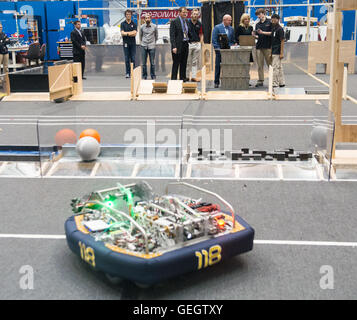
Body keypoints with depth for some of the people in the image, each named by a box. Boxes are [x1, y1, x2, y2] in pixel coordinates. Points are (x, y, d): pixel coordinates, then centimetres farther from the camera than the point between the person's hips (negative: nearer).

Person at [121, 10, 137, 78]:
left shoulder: (134, 24, 8)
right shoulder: (123, 24, 6)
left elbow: (135, 34, -4)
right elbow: (122, 33, -6)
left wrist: (126, 33, -8)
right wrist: (131, 33, -9)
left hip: (133, 43, 1)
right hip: (126, 43, 0)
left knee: (133, 58, -2)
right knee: (127, 59, -1)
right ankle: (127, 73, 3)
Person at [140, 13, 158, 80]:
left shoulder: (154, 26, 2)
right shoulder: (142, 27, 3)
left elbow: (156, 36, 15)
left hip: (151, 46, -1)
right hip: (144, 46, 1)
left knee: (152, 63, 0)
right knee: (144, 62, 2)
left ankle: (153, 76, 10)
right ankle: (144, 76, 11)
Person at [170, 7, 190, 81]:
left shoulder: (186, 21, 14)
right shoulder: (174, 22, -7)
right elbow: (172, 35, -12)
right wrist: (174, 47, -19)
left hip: (185, 44, 7)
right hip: (178, 45, -7)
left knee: (184, 63, 10)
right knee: (176, 63, -3)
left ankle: (183, 78, 17)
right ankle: (173, 79, 1)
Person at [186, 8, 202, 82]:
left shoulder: (199, 24, 9)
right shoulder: (187, 22, -1)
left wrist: (200, 42, 5)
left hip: (197, 44, 3)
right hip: (189, 43, -3)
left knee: (195, 62, 5)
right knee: (188, 62, 0)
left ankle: (194, 76, 8)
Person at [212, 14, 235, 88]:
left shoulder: (231, 29, 13)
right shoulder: (217, 27, -1)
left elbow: (232, 40, 16)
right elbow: (214, 40, -5)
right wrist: (217, 48, -12)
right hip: (219, 50, -4)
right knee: (218, 66, -1)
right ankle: (216, 82, 5)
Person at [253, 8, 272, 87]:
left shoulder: (269, 22, 1)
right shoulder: (257, 24, 17)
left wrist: (263, 32, -13)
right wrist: (255, 35, -4)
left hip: (267, 46, -5)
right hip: (259, 46, 5)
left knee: (270, 64, -2)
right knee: (260, 65, 3)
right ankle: (260, 80, 7)